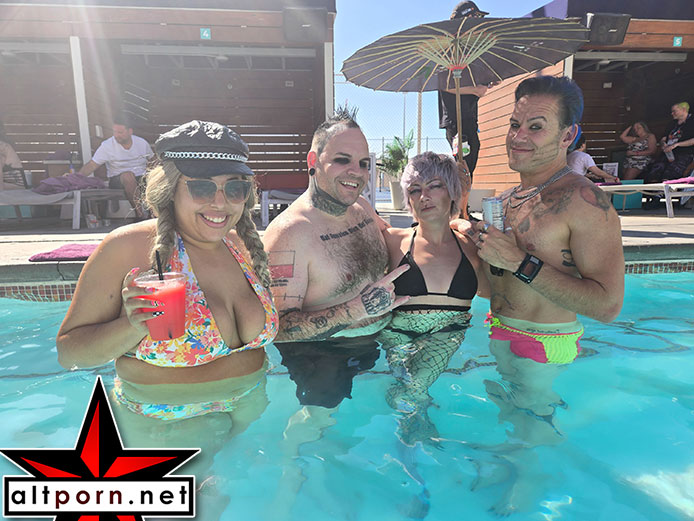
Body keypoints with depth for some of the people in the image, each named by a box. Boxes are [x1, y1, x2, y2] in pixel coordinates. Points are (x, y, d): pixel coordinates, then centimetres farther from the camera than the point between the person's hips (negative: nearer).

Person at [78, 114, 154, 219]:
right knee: (128, 175, -38)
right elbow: (91, 165, -6)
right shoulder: (107, 146, -2)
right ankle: (139, 214, -35)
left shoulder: (142, 143, 6)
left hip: (142, 178, 3)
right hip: (118, 180, -2)